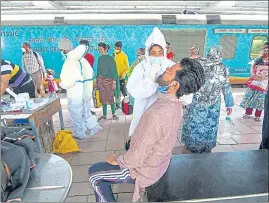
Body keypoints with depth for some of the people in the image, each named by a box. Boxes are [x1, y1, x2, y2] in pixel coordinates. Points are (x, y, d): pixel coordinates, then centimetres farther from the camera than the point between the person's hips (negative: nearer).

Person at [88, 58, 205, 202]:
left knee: (94, 173, 10)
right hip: (156, 162, 8)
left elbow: (136, 158, -30)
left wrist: (117, 160, -11)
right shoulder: (174, 103, -9)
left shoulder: (158, 114, -39)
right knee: (101, 171, 25)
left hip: (144, 169, -8)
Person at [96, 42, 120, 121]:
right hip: (101, 80, 5)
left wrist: (114, 82, -13)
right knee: (103, 98, 8)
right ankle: (104, 115, 17)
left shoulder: (110, 58, -7)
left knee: (110, 98, -2)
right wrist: (97, 80, 13)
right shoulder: (100, 58, 8)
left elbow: (114, 70, -8)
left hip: (109, 80, -5)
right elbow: (98, 70, 13)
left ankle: (114, 114, 12)